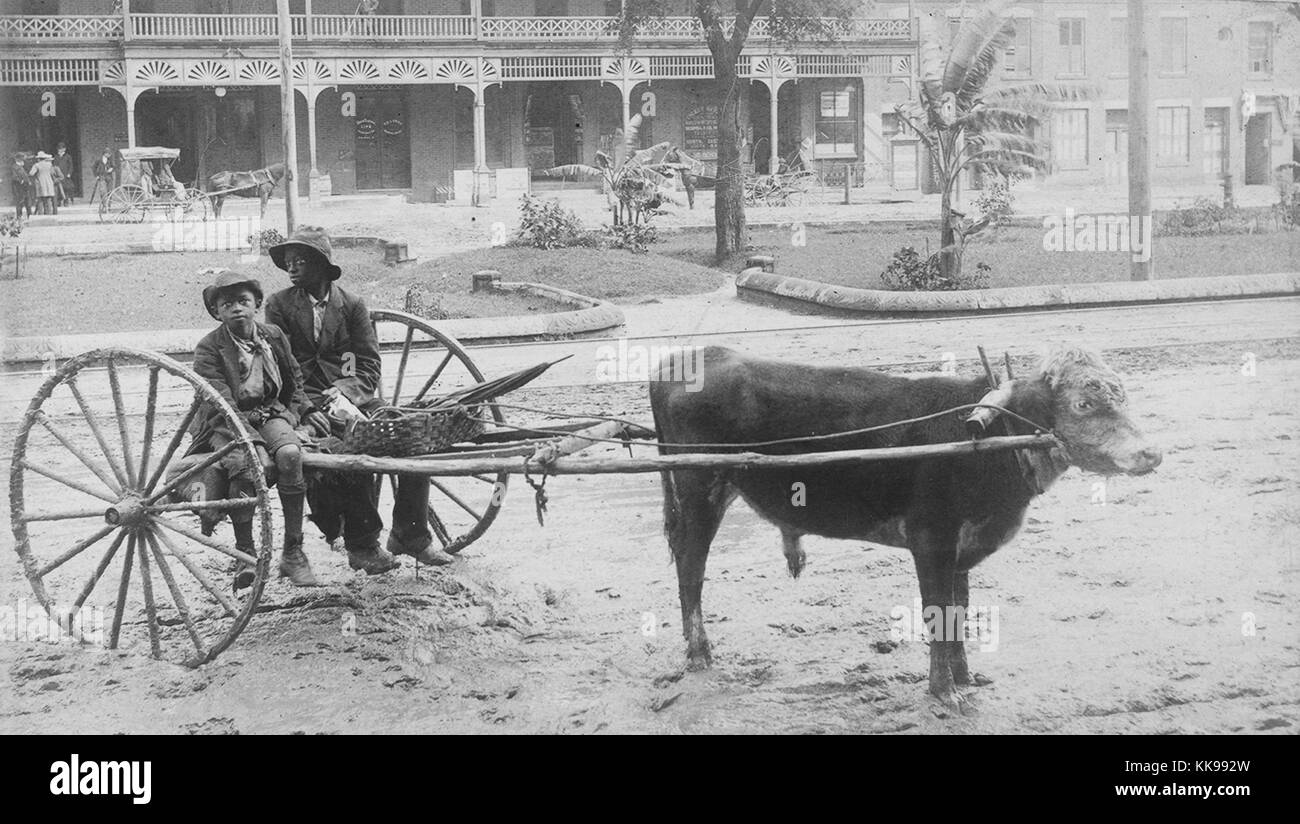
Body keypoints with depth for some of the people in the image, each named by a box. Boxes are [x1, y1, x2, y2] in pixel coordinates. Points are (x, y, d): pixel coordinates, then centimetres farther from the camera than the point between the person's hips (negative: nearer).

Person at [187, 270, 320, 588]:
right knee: (243, 465, -36)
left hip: (271, 413, 3)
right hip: (226, 425, -3)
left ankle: (293, 553, -23)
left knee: (290, 454, -31)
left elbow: (294, 382, 23)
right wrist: (251, 440, -27)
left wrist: (303, 413, 9)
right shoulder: (208, 349, -7)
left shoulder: (274, 336, 8)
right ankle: (245, 554, -19)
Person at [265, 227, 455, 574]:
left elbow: (369, 366, 5)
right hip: (308, 406, -3)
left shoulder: (352, 305, 11)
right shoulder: (279, 306, 6)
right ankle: (362, 545, -17)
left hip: (356, 399, 3)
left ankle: (410, 536, -6)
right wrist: (306, 408, -16)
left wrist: (344, 397, -13)